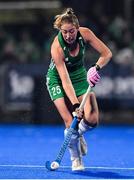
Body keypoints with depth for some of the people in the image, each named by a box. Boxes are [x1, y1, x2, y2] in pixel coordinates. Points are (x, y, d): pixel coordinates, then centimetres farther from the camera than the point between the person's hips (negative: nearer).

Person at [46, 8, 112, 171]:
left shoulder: (85, 34, -21)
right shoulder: (57, 47, -31)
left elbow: (106, 53, -14)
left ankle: (78, 135, 23)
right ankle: (76, 160, 6)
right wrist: (75, 105, -41)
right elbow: (65, 79, -33)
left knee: (92, 119, -14)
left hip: (80, 75, 3)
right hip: (57, 79, -3)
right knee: (71, 122, -18)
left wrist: (97, 67, -33)